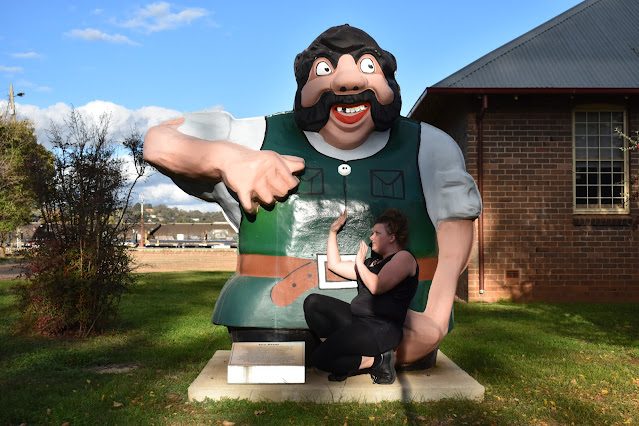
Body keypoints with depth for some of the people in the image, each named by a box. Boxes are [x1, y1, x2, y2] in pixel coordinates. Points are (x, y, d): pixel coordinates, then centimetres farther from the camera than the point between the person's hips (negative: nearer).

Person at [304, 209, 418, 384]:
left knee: (320, 359, -19)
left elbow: (377, 287, -18)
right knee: (313, 302, -3)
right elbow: (334, 264, 28)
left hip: (381, 329, -9)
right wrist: (333, 231, 28)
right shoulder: (372, 262, 23)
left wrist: (360, 263, -3)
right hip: (357, 321, 9)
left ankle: (378, 361, -6)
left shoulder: (404, 257, -3)